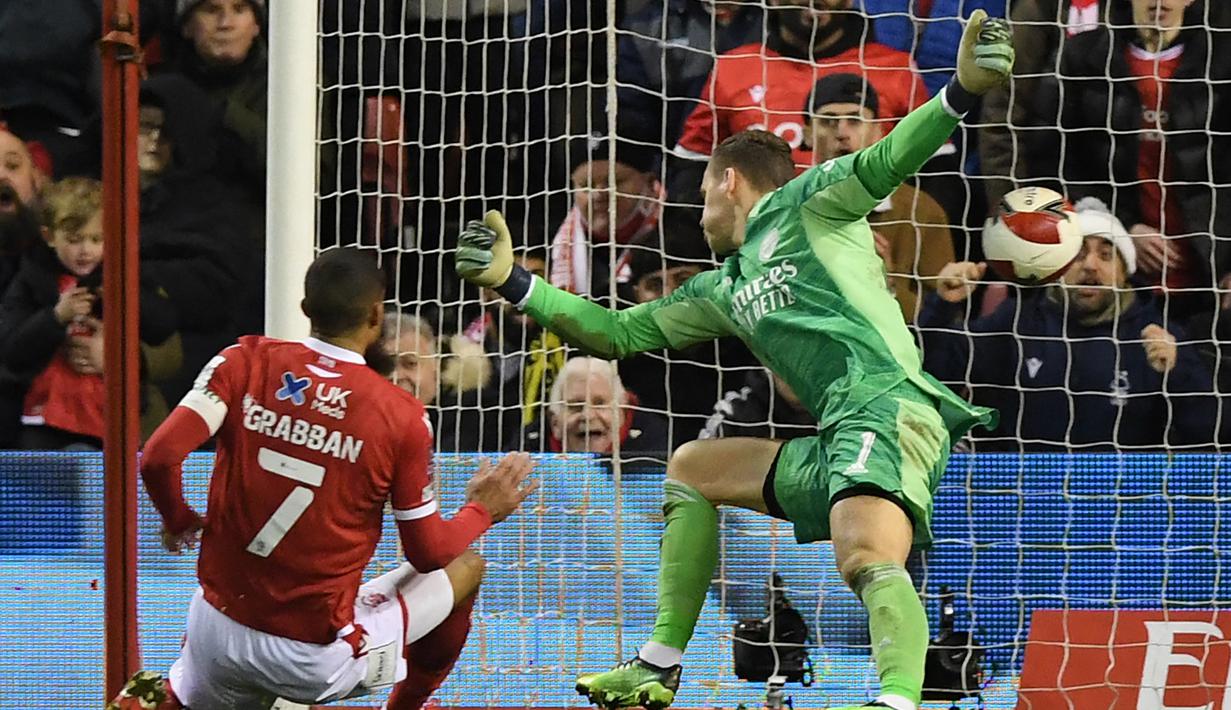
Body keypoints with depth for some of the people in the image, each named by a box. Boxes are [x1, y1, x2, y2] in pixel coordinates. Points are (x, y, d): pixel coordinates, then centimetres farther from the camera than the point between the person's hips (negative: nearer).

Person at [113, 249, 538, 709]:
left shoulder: (245, 363, -5)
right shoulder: (401, 416, -10)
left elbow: (158, 458, -13)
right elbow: (429, 554, -2)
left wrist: (178, 520, 9)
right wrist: (483, 510, 19)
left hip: (218, 633, 4)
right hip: (317, 660, -4)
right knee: (465, 569, 19)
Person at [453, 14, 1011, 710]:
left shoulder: (807, 203, 10)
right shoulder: (723, 291, 30)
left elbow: (887, 159, -5)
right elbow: (619, 333, 35)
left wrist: (961, 94, -22)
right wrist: (514, 282, 32)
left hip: (888, 411, -9)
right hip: (833, 445, 9)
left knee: (869, 561, -34)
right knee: (690, 468, 24)